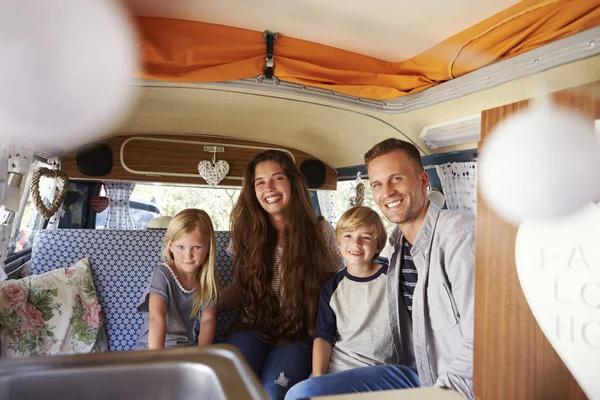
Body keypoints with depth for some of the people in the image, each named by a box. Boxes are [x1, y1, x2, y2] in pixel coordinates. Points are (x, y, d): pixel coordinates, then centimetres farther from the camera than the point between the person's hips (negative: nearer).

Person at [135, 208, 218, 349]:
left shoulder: (208, 279, -1)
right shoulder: (163, 274, -14)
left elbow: (208, 319, -6)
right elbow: (157, 317, -27)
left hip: (190, 346, 3)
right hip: (154, 346, -2)